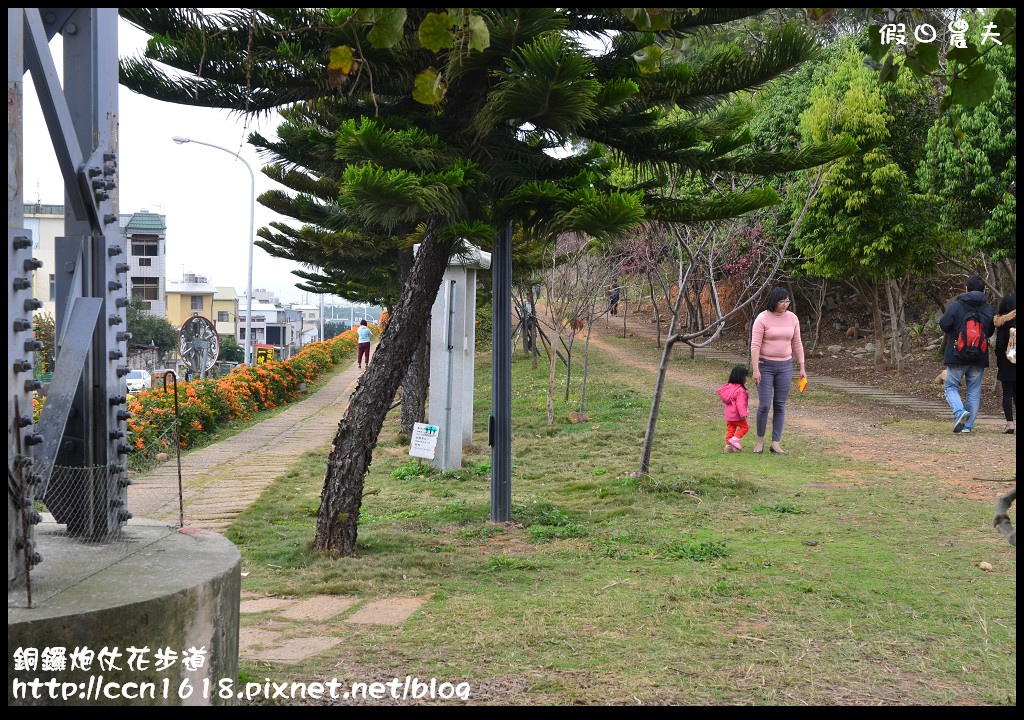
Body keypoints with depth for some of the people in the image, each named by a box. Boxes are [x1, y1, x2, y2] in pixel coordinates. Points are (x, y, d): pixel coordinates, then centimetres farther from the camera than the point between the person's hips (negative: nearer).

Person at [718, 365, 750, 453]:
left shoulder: (729, 386, 7)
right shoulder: (740, 390, -20)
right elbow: (740, 404, -25)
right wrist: (743, 414, -24)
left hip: (728, 415, 8)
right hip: (736, 415, -8)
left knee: (730, 429, 13)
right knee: (744, 427, 8)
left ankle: (728, 445, 11)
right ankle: (735, 439, -6)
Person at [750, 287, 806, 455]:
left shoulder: (792, 318, 4)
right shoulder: (762, 318, -10)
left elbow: (797, 344, 10)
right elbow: (755, 345, -12)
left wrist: (802, 367, 7)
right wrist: (755, 369, -17)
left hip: (785, 366, 4)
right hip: (765, 365, -4)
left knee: (780, 406, 5)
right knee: (764, 405, -5)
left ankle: (776, 443, 10)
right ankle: (760, 441, 13)